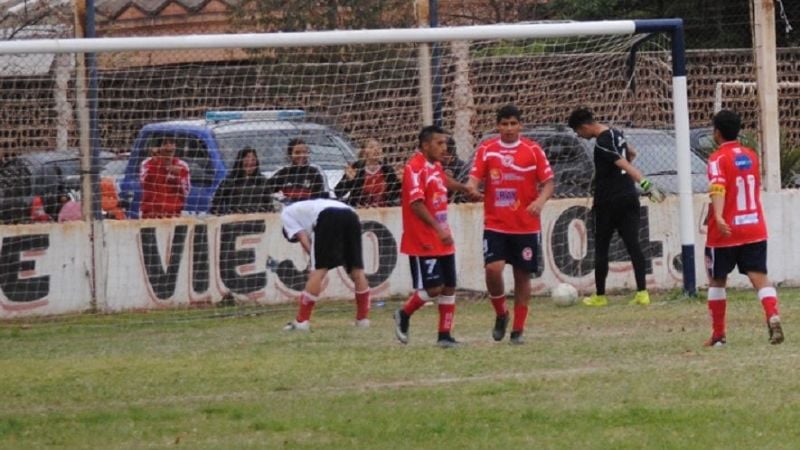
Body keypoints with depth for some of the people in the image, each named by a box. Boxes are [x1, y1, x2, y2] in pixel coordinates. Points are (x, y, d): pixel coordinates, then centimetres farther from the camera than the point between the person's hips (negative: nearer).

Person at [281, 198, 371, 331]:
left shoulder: (286, 213, 27)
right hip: (351, 215, 6)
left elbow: (303, 239, 12)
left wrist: (315, 262, 8)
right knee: (356, 269, 12)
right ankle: (363, 318, 16)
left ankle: (302, 321, -4)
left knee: (318, 270, -5)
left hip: (328, 218, -6)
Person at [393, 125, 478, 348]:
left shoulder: (435, 166, 11)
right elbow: (417, 204, -24)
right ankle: (404, 315, 14)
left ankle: (445, 335, 12)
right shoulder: (415, 168, -16)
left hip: (442, 241, 9)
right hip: (423, 242, -9)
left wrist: (467, 189, 45)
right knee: (433, 288, -10)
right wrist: (438, 229, -29)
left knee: (449, 287, 6)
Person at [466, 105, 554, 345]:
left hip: (526, 225, 0)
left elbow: (548, 182, 2)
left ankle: (518, 329, 13)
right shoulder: (486, 149, 3)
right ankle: (500, 314, 9)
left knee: (522, 275, 3)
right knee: (493, 268, -17)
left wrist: (540, 201, -18)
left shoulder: (533, 150, 1)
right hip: (495, 225, 0)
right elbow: (475, 178, -2)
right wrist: (471, 188, -27)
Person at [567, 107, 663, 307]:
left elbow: (624, 164, -28)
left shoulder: (602, 143, -17)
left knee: (601, 248, 5)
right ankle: (642, 293, -7)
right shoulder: (615, 133, 10)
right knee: (633, 244, 1)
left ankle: (599, 296, 11)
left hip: (608, 201, -8)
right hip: (629, 197, 8)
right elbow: (632, 153, 29)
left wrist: (645, 184, -36)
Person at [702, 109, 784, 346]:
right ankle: (773, 317, -31)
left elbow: (718, 189, -27)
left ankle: (718, 334, 18)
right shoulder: (751, 156, 11)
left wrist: (718, 216, -42)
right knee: (759, 276, -6)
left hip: (725, 232, -4)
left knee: (717, 280, 12)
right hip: (755, 229, 4)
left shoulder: (718, 159, -9)